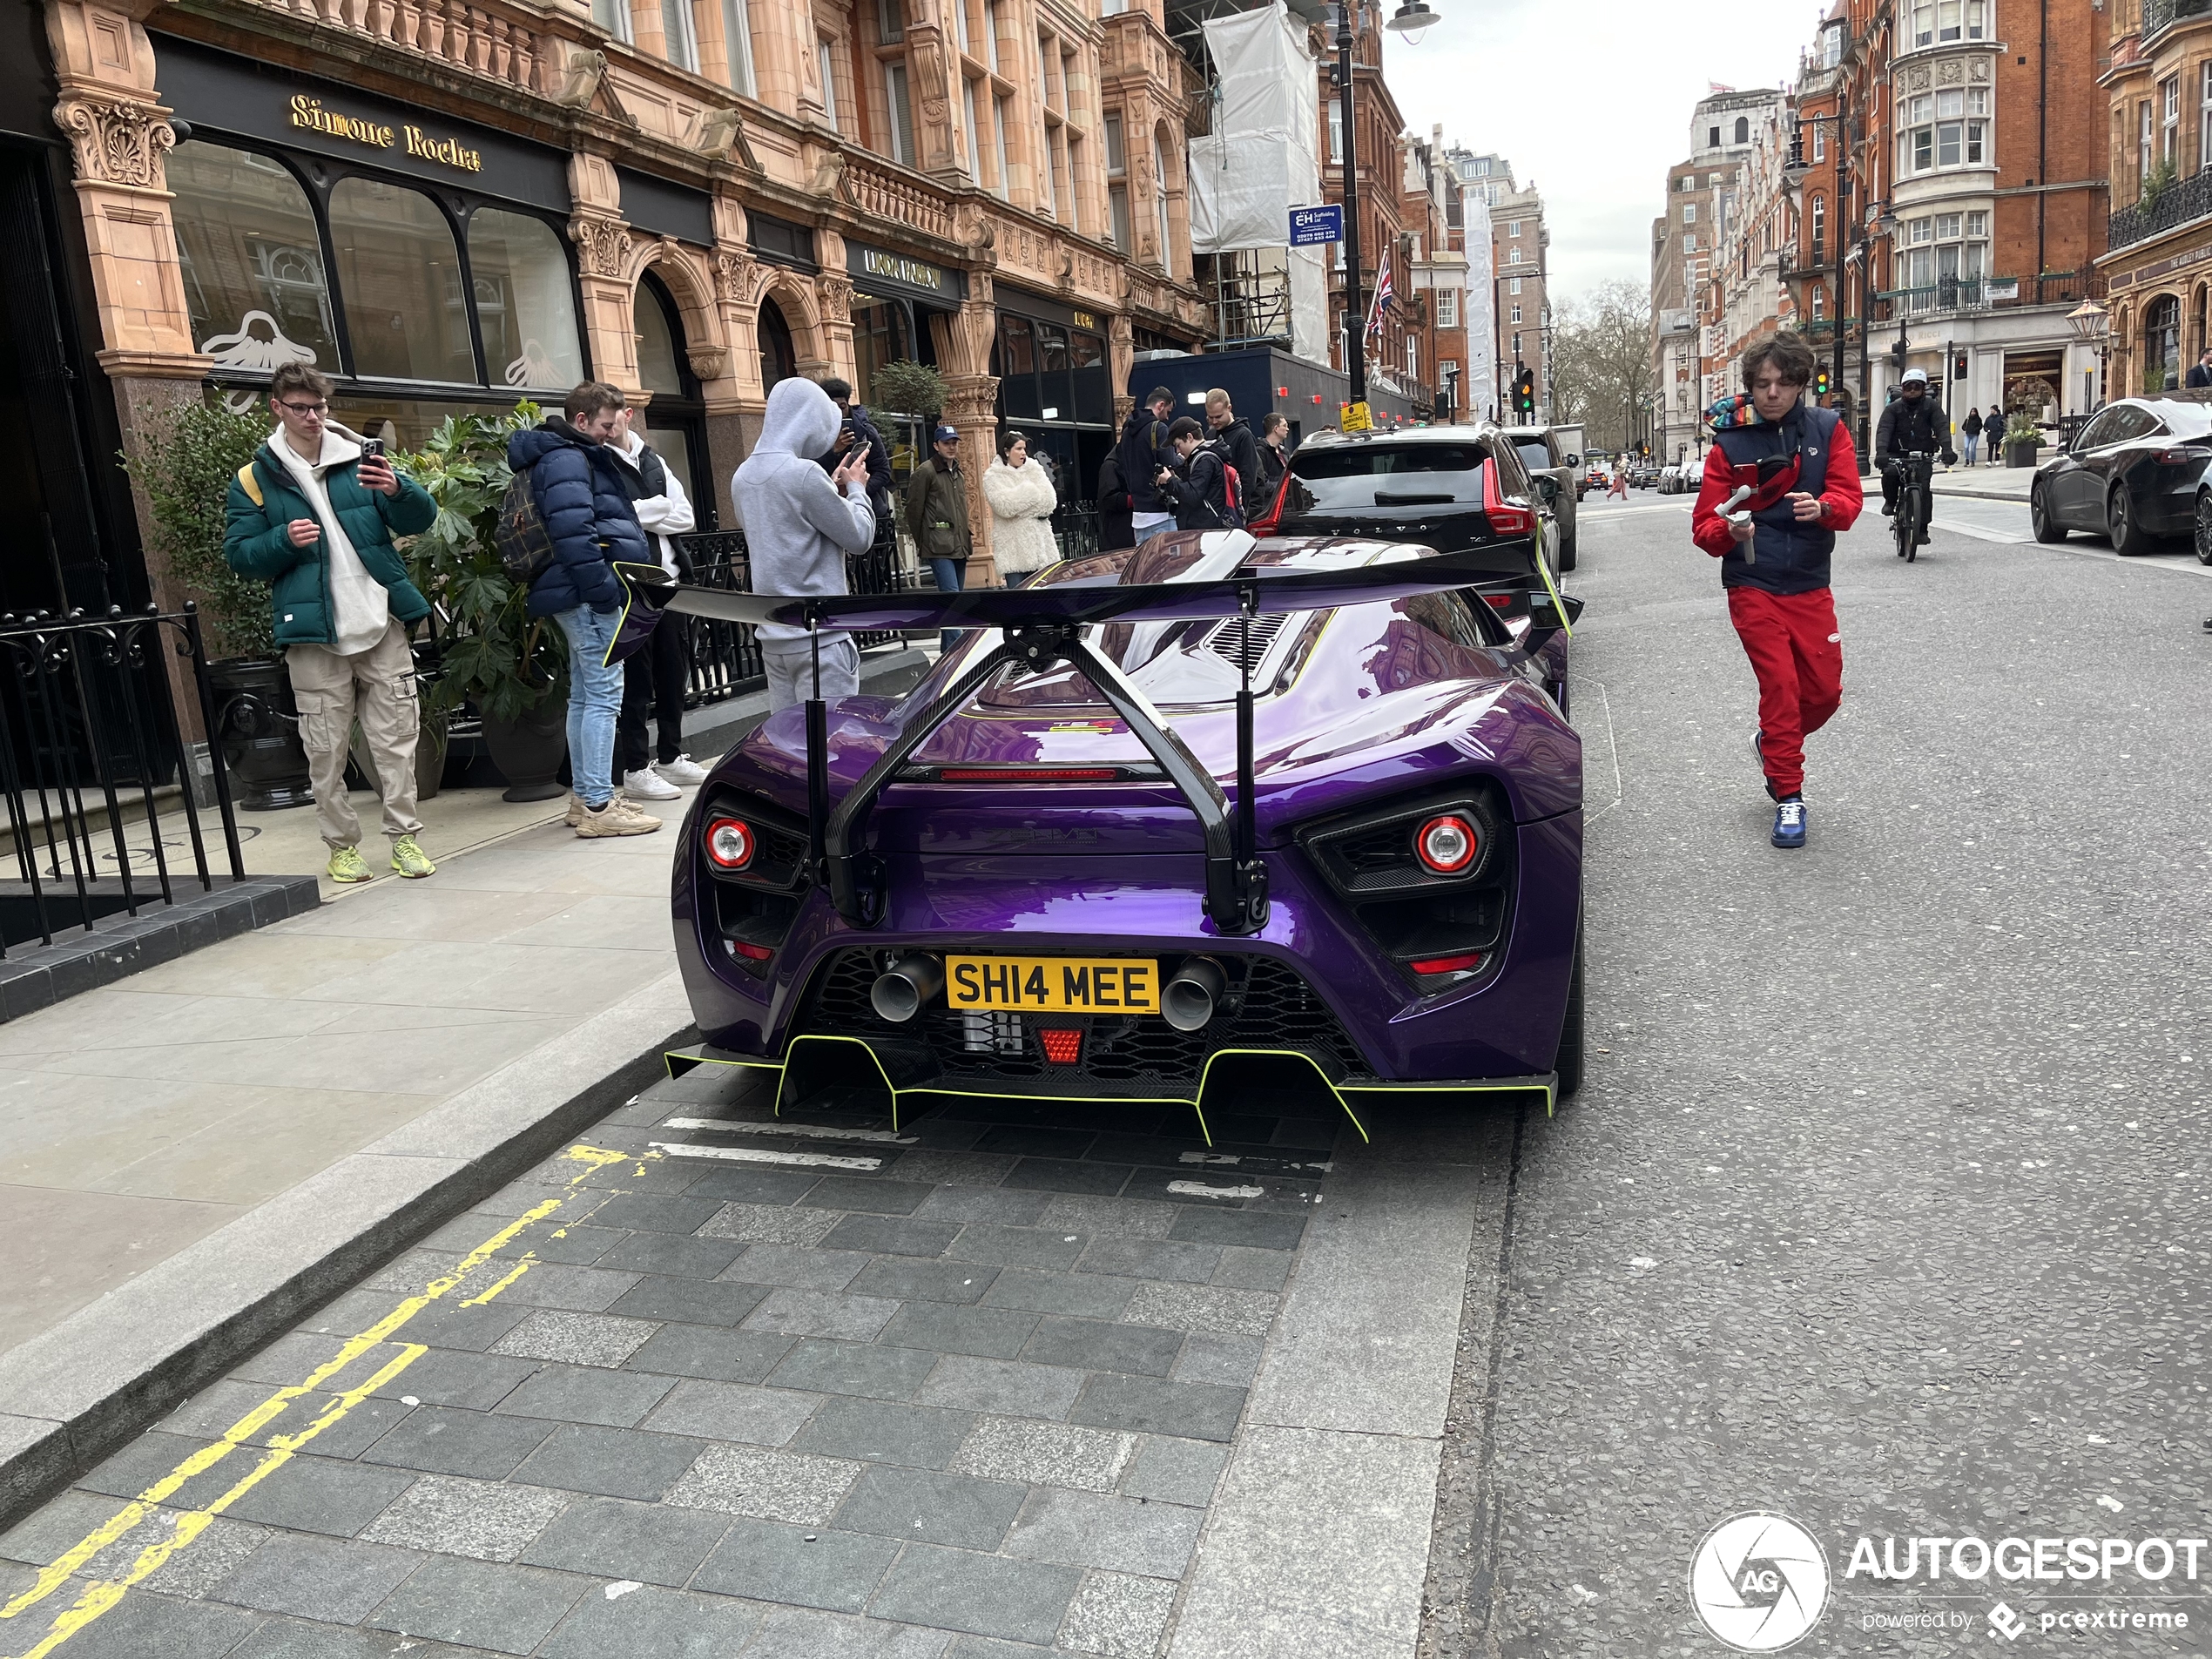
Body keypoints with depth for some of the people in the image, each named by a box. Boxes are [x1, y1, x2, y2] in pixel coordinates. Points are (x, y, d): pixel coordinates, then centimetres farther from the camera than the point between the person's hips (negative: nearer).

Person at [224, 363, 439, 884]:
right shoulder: (254, 479, 6)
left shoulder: (359, 459, 9)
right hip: (313, 634, -1)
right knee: (326, 749, 3)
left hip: (381, 625, 1)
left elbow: (421, 521, 4)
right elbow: (238, 554, 4)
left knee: (396, 738, 2)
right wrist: (285, 541, -15)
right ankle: (342, 845, 14)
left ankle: (405, 836, 11)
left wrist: (397, 490, -17)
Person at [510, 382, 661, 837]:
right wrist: (602, 588, -23)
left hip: (581, 596, 11)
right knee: (603, 695, -10)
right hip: (588, 595, -11)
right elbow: (572, 531, -23)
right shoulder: (566, 459, -11)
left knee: (585, 695, 14)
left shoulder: (571, 456, 23)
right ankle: (598, 806, -10)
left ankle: (585, 797, 22)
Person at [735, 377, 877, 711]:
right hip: (818, 636, -8)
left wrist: (833, 490, 16)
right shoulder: (803, 473, -15)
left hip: (773, 634, 8)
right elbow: (858, 537, -8)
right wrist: (856, 488, 8)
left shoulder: (743, 477, 10)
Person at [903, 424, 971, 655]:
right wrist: (921, 541, -1)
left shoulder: (958, 473, 20)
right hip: (939, 548, -8)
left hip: (959, 546, 8)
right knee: (951, 595, -18)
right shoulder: (925, 471, -6)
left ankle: (948, 649, 18)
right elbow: (914, 508, -5)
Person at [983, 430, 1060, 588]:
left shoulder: (1034, 469, 14)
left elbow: (1049, 502, 2)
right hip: (1013, 547, -4)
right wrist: (1029, 491, -3)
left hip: (1039, 542, 4)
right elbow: (1005, 507, -14)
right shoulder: (993, 476, 2)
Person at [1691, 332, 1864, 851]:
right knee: (1780, 685, -9)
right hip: (1753, 586, -3)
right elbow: (1704, 526, -5)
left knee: (1825, 690, 6)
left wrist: (1822, 507, -29)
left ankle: (1772, 743, 37)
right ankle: (1788, 797, 2)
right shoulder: (1728, 444, -4)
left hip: (1810, 585, 3)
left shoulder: (1828, 430, 2)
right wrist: (1729, 531, -28)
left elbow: (1849, 499, -6)